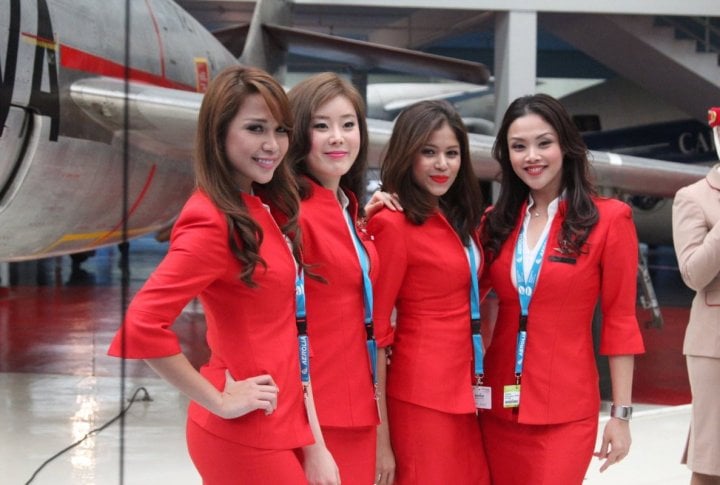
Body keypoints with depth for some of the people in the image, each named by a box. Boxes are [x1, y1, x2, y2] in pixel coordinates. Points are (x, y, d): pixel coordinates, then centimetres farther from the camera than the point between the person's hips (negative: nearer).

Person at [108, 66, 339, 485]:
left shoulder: (261, 208, 7)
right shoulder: (215, 222, -19)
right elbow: (142, 326, -28)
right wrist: (219, 401, -20)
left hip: (278, 423, 8)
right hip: (245, 434, -8)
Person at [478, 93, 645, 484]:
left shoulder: (608, 219, -6)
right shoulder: (497, 221, 7)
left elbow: (619, 320, -4)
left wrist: (621, 413, -6)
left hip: (565, 411, -4)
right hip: (499, 403, 4)